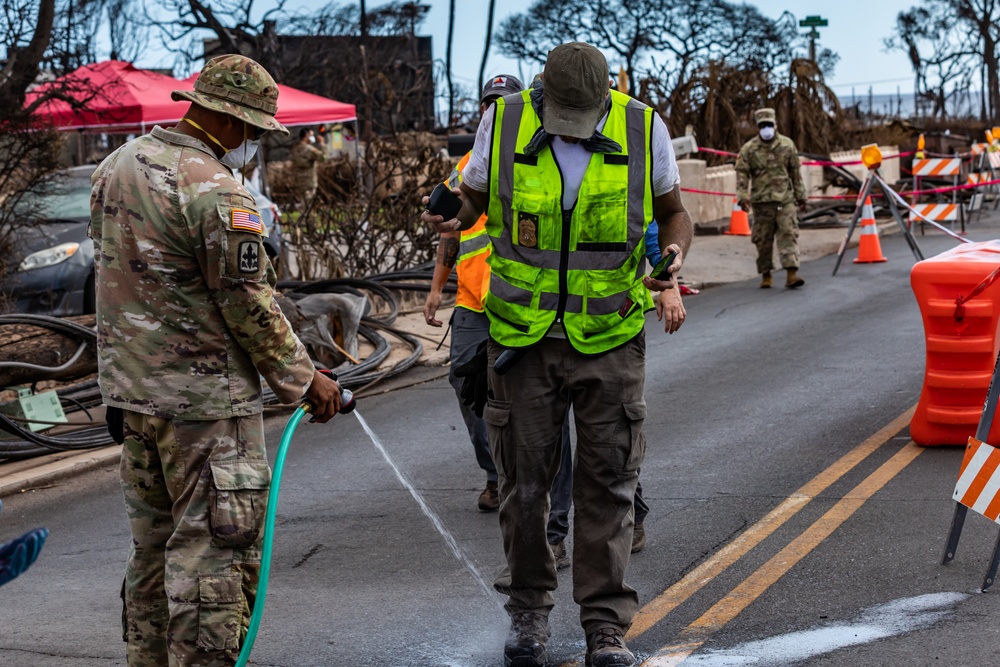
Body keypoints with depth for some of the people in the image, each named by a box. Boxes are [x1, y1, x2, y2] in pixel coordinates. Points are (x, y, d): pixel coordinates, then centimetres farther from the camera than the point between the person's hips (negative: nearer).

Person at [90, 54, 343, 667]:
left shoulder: (118, 165, 8)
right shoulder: (218, 192, -19)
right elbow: (249, 304, -17)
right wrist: (304, 379, -5)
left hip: (131, 389, 9)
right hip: (206, 399, -9)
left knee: (154, 544, 19)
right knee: (211, 550, -2)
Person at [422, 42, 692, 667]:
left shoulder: (644, 129, -7)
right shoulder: (503, 122, -7)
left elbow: (674, 212, 9)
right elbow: (472, 198, 7)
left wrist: (674, 255, -11)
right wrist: (452, 218, -15)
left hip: (609, 335, 0)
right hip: (524, 334, 1)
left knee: (608, 480, 2)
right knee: (524, 477, 8)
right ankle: (529, 609, 26)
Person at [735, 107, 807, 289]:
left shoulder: (787, 145, 6)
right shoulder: (749, 149, 1)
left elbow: (795, 172, 12)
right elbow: (742, 173, -2)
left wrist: (800, 195, 13)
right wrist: (742, 196, -15)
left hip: (785, 199, 0)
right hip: (761, 201, 0)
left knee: (788, 234, -10)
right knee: (763, 240, 5)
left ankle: (791, 273, -16)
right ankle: (766, 275, 16)